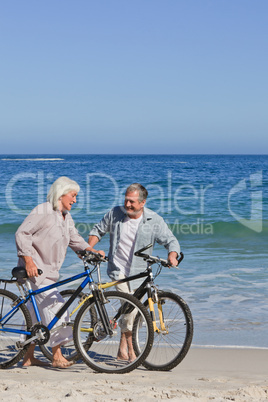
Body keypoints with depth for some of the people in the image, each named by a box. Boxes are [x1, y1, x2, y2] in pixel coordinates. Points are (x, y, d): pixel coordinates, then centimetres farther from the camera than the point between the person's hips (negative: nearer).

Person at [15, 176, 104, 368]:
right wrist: (29, 261, -24)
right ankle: (57, 356, -8)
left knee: (38, 311, 13)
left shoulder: (66, 216, 12)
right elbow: (22, 233, -17)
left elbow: (74, 238, 13)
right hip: (35, 268, -9)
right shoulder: (43, 211, -14)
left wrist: (91, 250, -5)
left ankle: (29, 356, 21)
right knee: (55, 306, -14)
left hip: (50, 270, 9)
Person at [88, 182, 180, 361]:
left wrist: (172, 255, -29)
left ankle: (123, 350, 27)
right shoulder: (115, 213, -3)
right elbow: (98, 230, 11)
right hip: (118, 269, -2)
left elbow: (171, 240, -8)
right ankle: (130, 350, -7)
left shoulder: (154, 220, -7)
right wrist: (89, 248, -5)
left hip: (138, 273, 2)